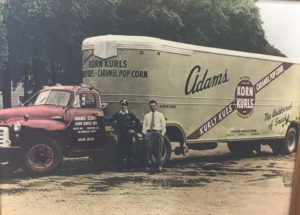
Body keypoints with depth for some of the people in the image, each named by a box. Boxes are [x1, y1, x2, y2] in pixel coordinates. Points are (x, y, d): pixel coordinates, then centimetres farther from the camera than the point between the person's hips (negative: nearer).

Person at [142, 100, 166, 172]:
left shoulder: (160, 115, 11)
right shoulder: (146, 115, 14)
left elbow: (163, 126, 9)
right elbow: (144, 126, 12)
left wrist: (162, 135, 1)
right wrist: (145, 134, 1)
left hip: (157, 132, -1)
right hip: (149, 133, 1)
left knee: (158, 151, -1)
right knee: (148, 150, -1)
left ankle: (159, 166, 8)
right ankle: (148, 166, 9)